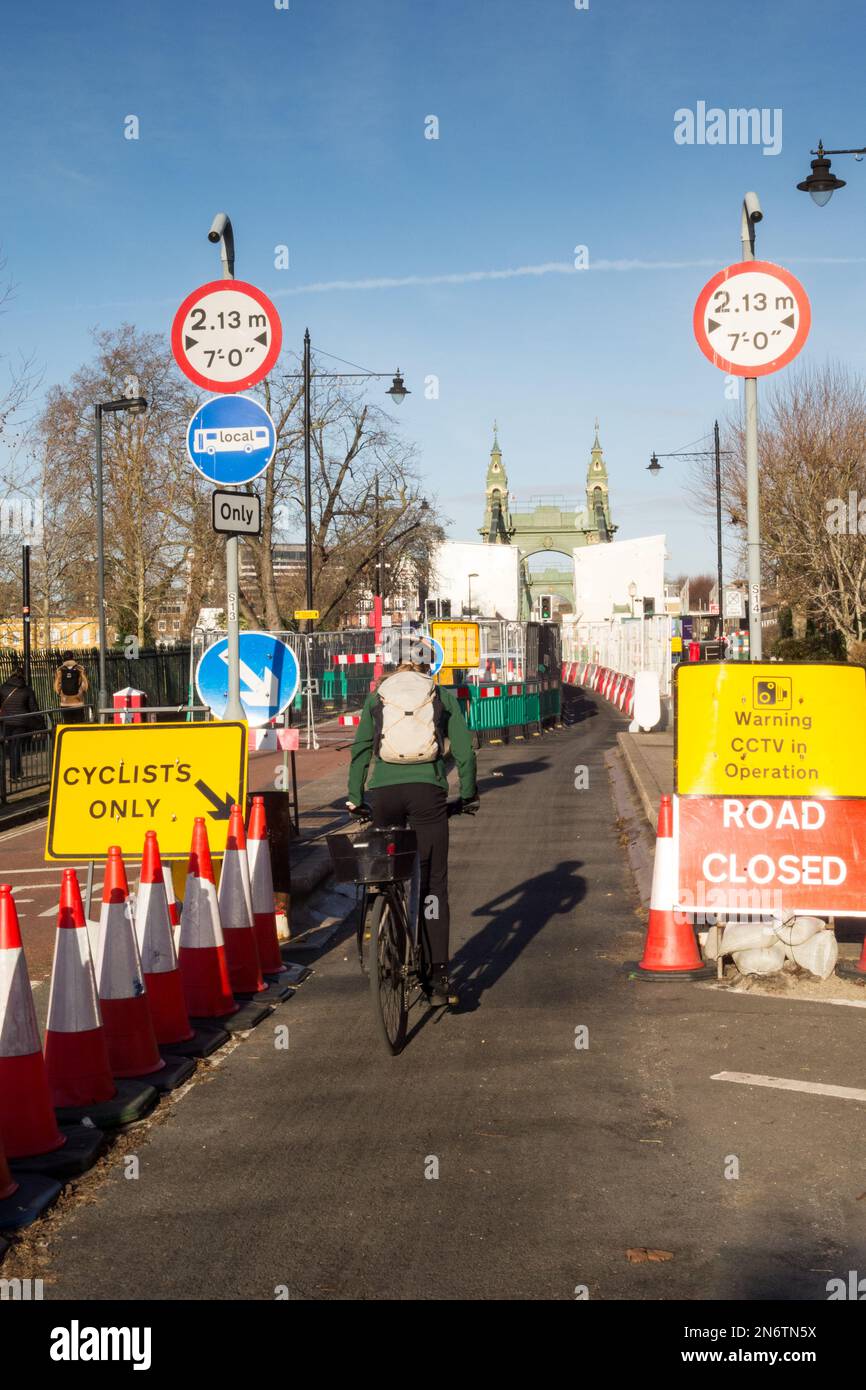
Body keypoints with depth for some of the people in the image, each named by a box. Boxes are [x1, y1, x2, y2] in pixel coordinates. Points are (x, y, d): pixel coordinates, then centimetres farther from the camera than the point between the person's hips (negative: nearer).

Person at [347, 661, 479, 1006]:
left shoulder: (377, 696, 16)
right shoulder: (443, 696, 13)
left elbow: (360, 750, 12)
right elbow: (464, 751, 9)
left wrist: (354, 798, 18)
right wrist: (468, 795, 20)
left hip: (383, 792, 1)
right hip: (428, 791, -1)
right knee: (433, 884, 1)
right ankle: (439, 977, -4)